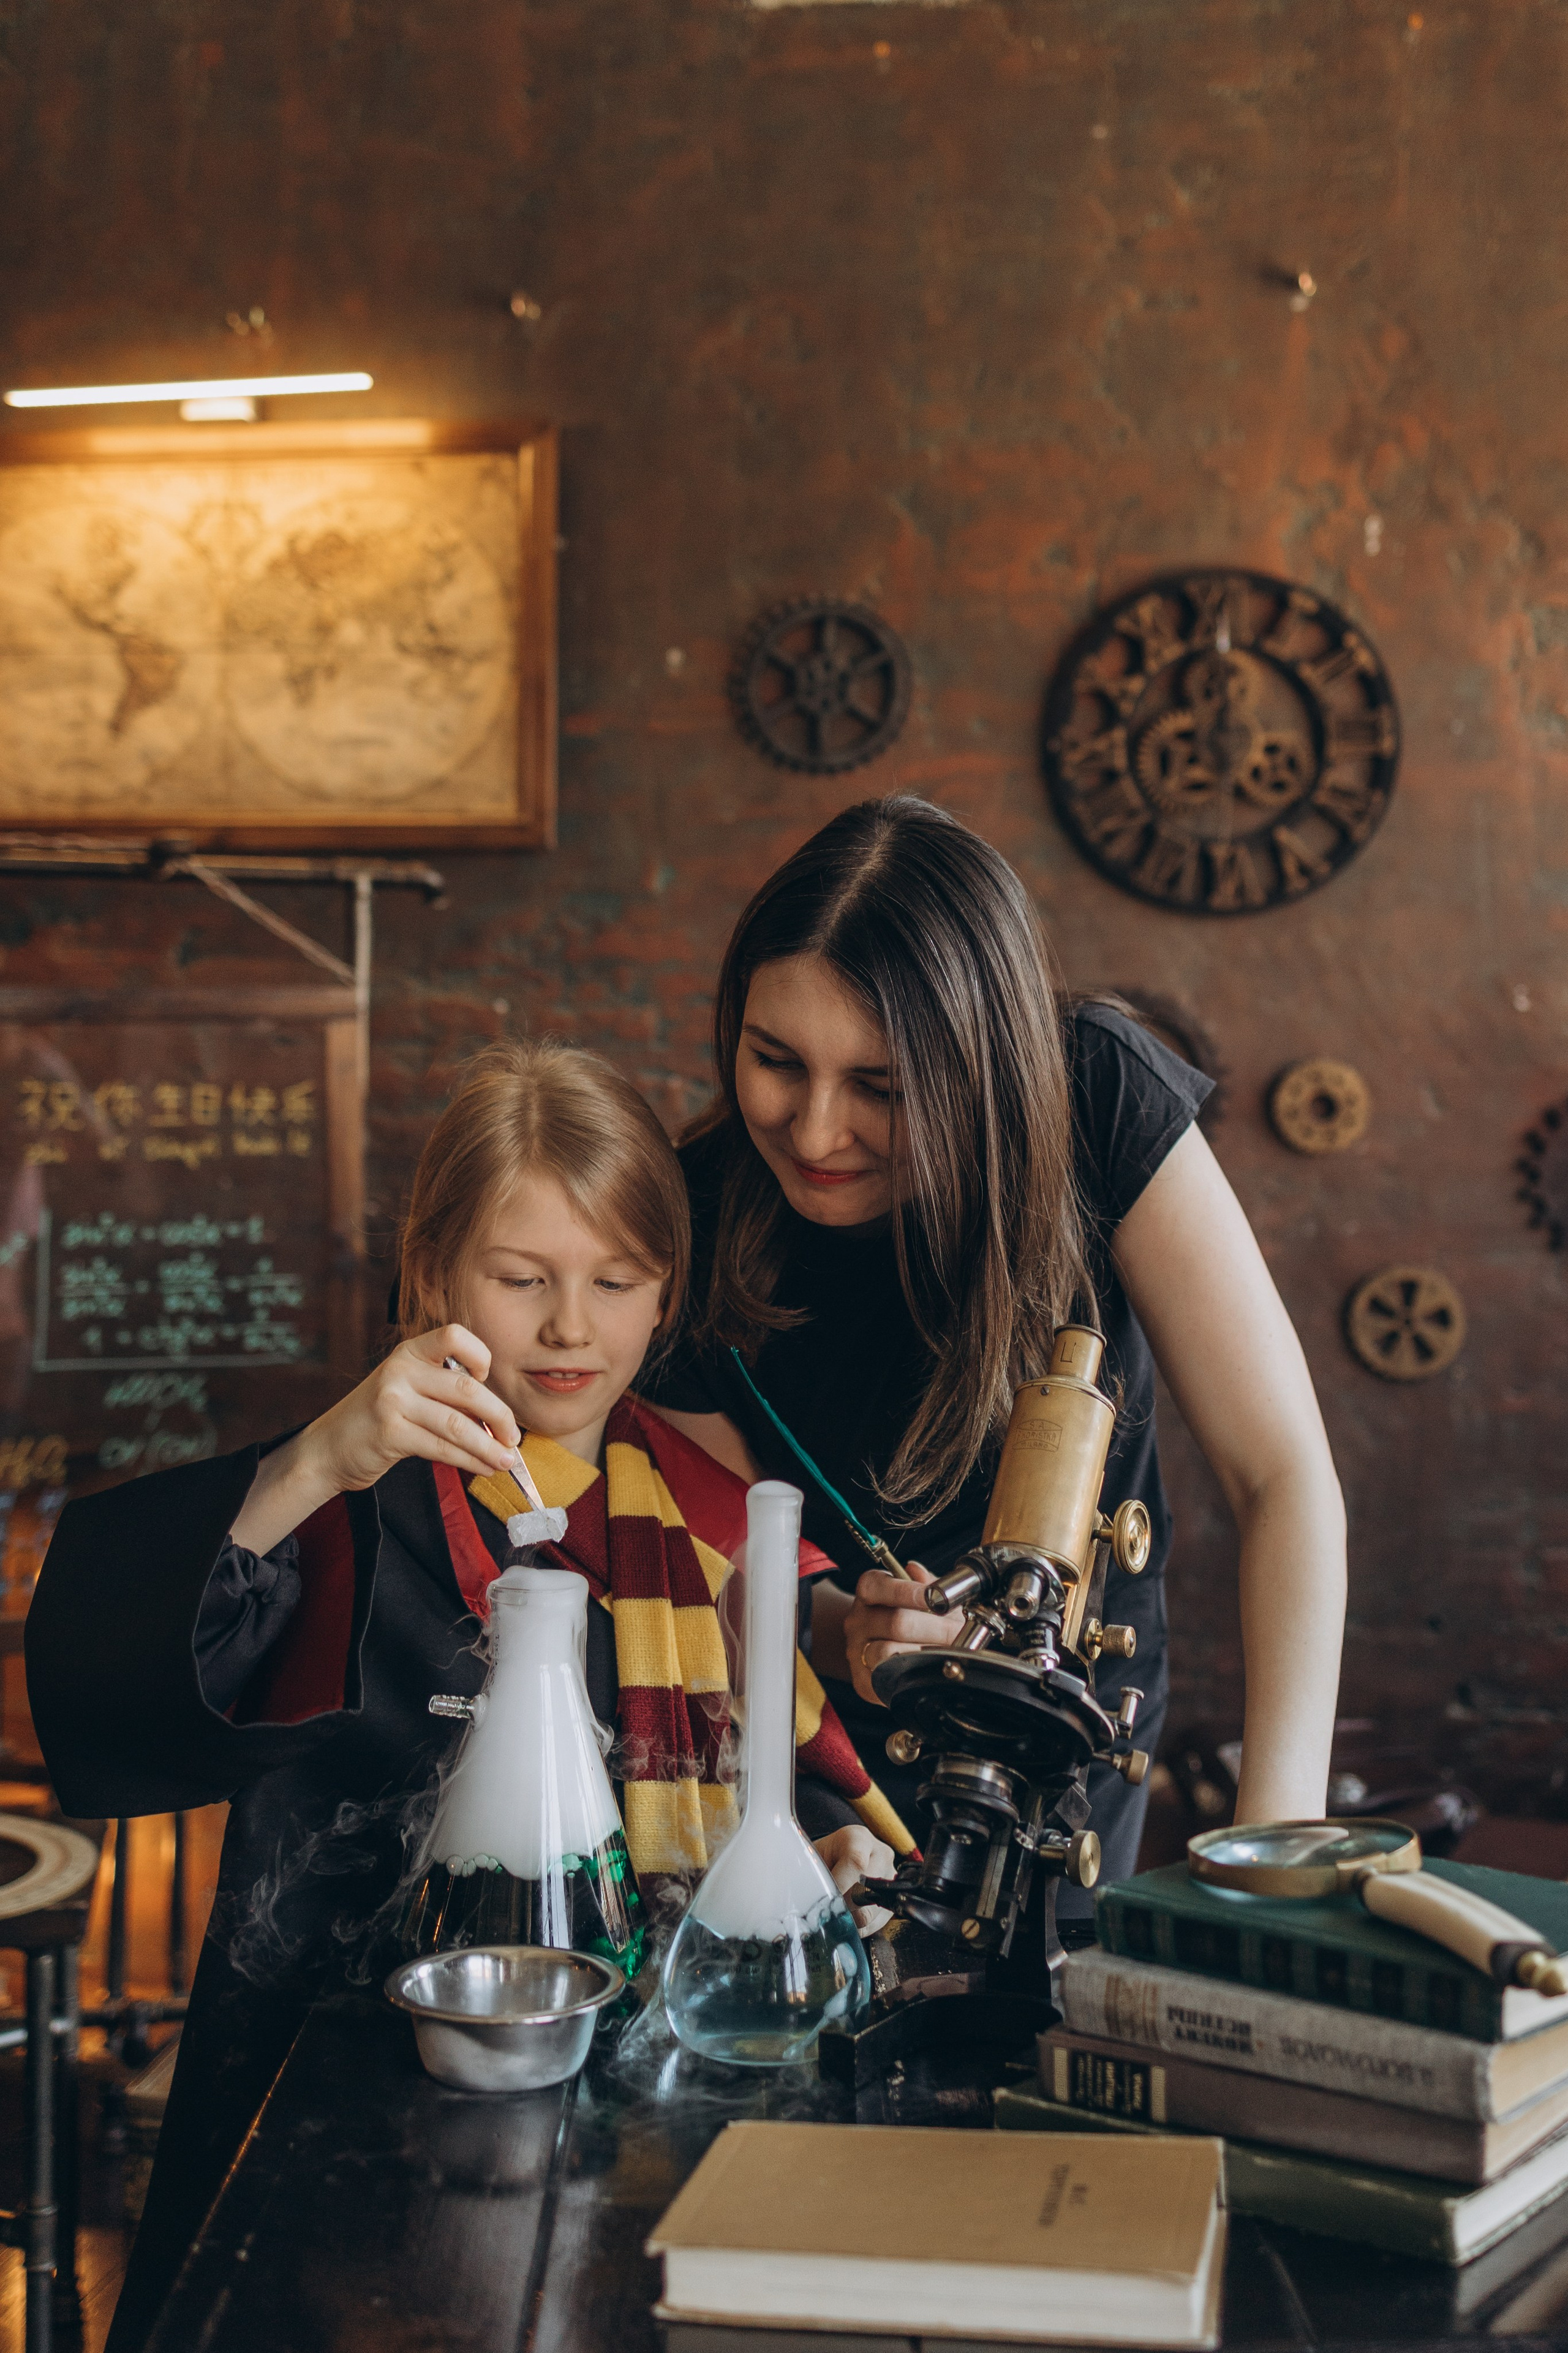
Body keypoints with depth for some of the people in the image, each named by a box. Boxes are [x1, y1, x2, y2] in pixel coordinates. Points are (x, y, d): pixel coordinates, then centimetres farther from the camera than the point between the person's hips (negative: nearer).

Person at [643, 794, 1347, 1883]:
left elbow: (1287, 1476, -27)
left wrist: (1277, 1837, -38)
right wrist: (848, 1636, -33)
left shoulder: (1097, 1099, -26)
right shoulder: (692, 1226, -23)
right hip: (836, 1732, 0)